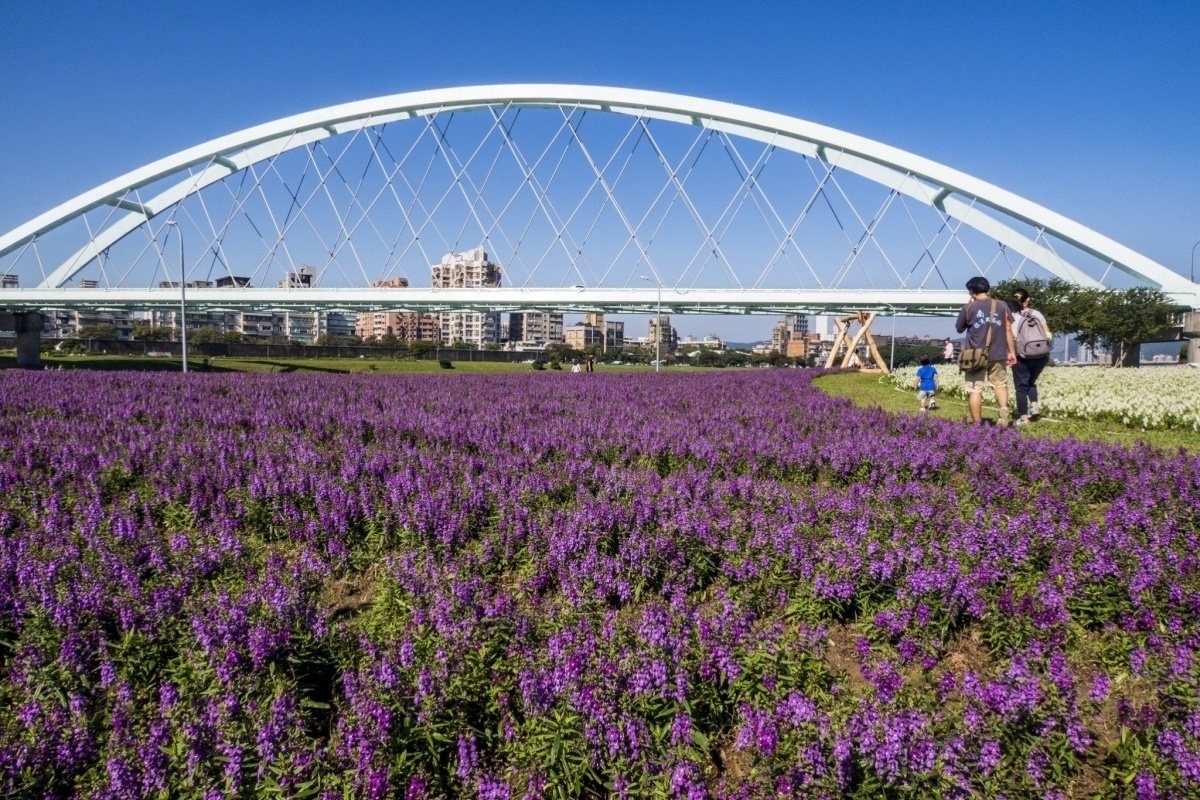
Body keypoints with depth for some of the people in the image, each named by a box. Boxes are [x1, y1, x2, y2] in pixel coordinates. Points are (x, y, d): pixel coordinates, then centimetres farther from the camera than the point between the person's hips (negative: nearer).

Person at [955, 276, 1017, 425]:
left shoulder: (968, 308, -3)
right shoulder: (1002, 306, 2)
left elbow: (959, 329, 11)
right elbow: (1008, 330, 4)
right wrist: (1012, 352, 11)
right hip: (998, 354, 2)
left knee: (975, 389, 2)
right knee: (1000, 384, 17)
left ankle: (977, 424, 3)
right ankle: (1004, 409, -9)